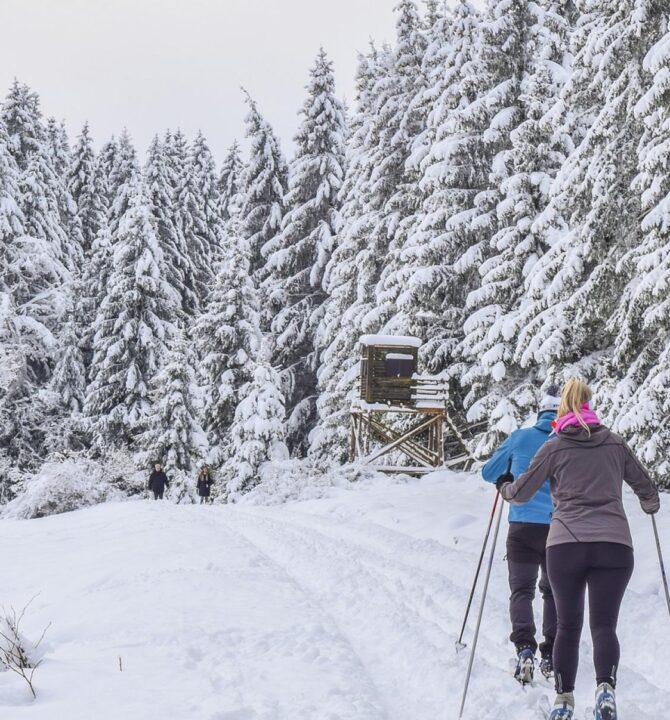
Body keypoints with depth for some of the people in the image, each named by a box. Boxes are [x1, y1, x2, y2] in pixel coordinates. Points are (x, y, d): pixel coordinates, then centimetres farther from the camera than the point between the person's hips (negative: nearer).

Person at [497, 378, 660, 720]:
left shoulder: (554, 447, 7)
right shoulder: (616, 443, 12)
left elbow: (520, 493, 13)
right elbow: (647, 490, 20)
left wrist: (504, 487, 35)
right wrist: (651, 505, 43)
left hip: (565, 544, 0)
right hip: (614, 544, 0)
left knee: (568, 625, 13)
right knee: (604, 624, 1)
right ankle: (605, 688, -24)